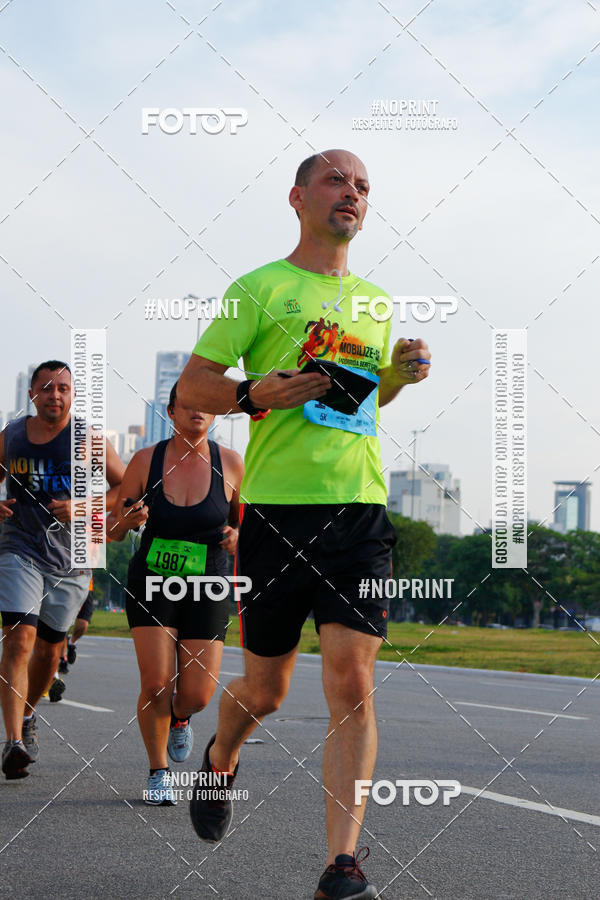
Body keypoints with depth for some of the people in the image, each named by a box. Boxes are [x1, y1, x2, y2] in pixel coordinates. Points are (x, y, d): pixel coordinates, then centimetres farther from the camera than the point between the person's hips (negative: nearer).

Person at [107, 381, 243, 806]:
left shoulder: (231, 464, -7)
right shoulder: (146, 460, -7)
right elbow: (113, 531, 1)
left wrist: (238, 536, -14)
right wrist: (127, 520, -21)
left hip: (207, 591, 0)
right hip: (152, 584, 0)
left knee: (197, 695, -7)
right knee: (156, 684, -13)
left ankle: (179, 718, 32)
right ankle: (159, 772, 11)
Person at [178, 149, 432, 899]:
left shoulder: (374, 301, 17)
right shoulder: (261, 288, 2)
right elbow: (192, 384, 1)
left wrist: (400, 374, 9)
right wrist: (255, 395, -18)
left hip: (360, 508, 3)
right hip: (277, 507, -3)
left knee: (351, 682, -10)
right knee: (265, 691, 7)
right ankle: (220, 760, 42)